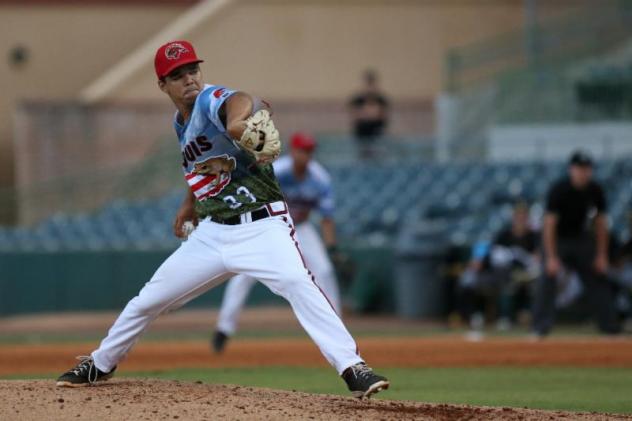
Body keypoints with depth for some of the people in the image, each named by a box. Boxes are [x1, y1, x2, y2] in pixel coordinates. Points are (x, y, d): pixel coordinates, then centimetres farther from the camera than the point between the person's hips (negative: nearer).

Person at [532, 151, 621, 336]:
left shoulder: (595, 190, -11)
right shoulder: (558, 190, -25)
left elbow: (600, 223, -1)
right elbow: (550, 224, -25)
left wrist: (601, 256, -2)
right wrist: (551, 258, -30)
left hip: (581, 238, 5)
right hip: (557, 239, -5)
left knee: (597, 276, 5)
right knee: (548, 276, -21)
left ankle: (609, 322, 14)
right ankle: (541, 326, -23)